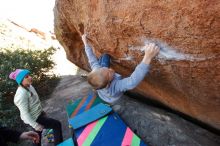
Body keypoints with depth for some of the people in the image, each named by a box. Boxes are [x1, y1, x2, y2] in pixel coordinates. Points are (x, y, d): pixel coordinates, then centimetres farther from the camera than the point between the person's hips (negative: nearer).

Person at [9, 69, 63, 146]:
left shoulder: (29, 86, -1)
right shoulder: (21, 94, -30)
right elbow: (24, 113, -27)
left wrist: (41, 111, 21)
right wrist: (35, 125, -23)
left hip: (38, 114, 9)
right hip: (35, 118, -9)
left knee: (37, 136, 26)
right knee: (57, 124, -5)